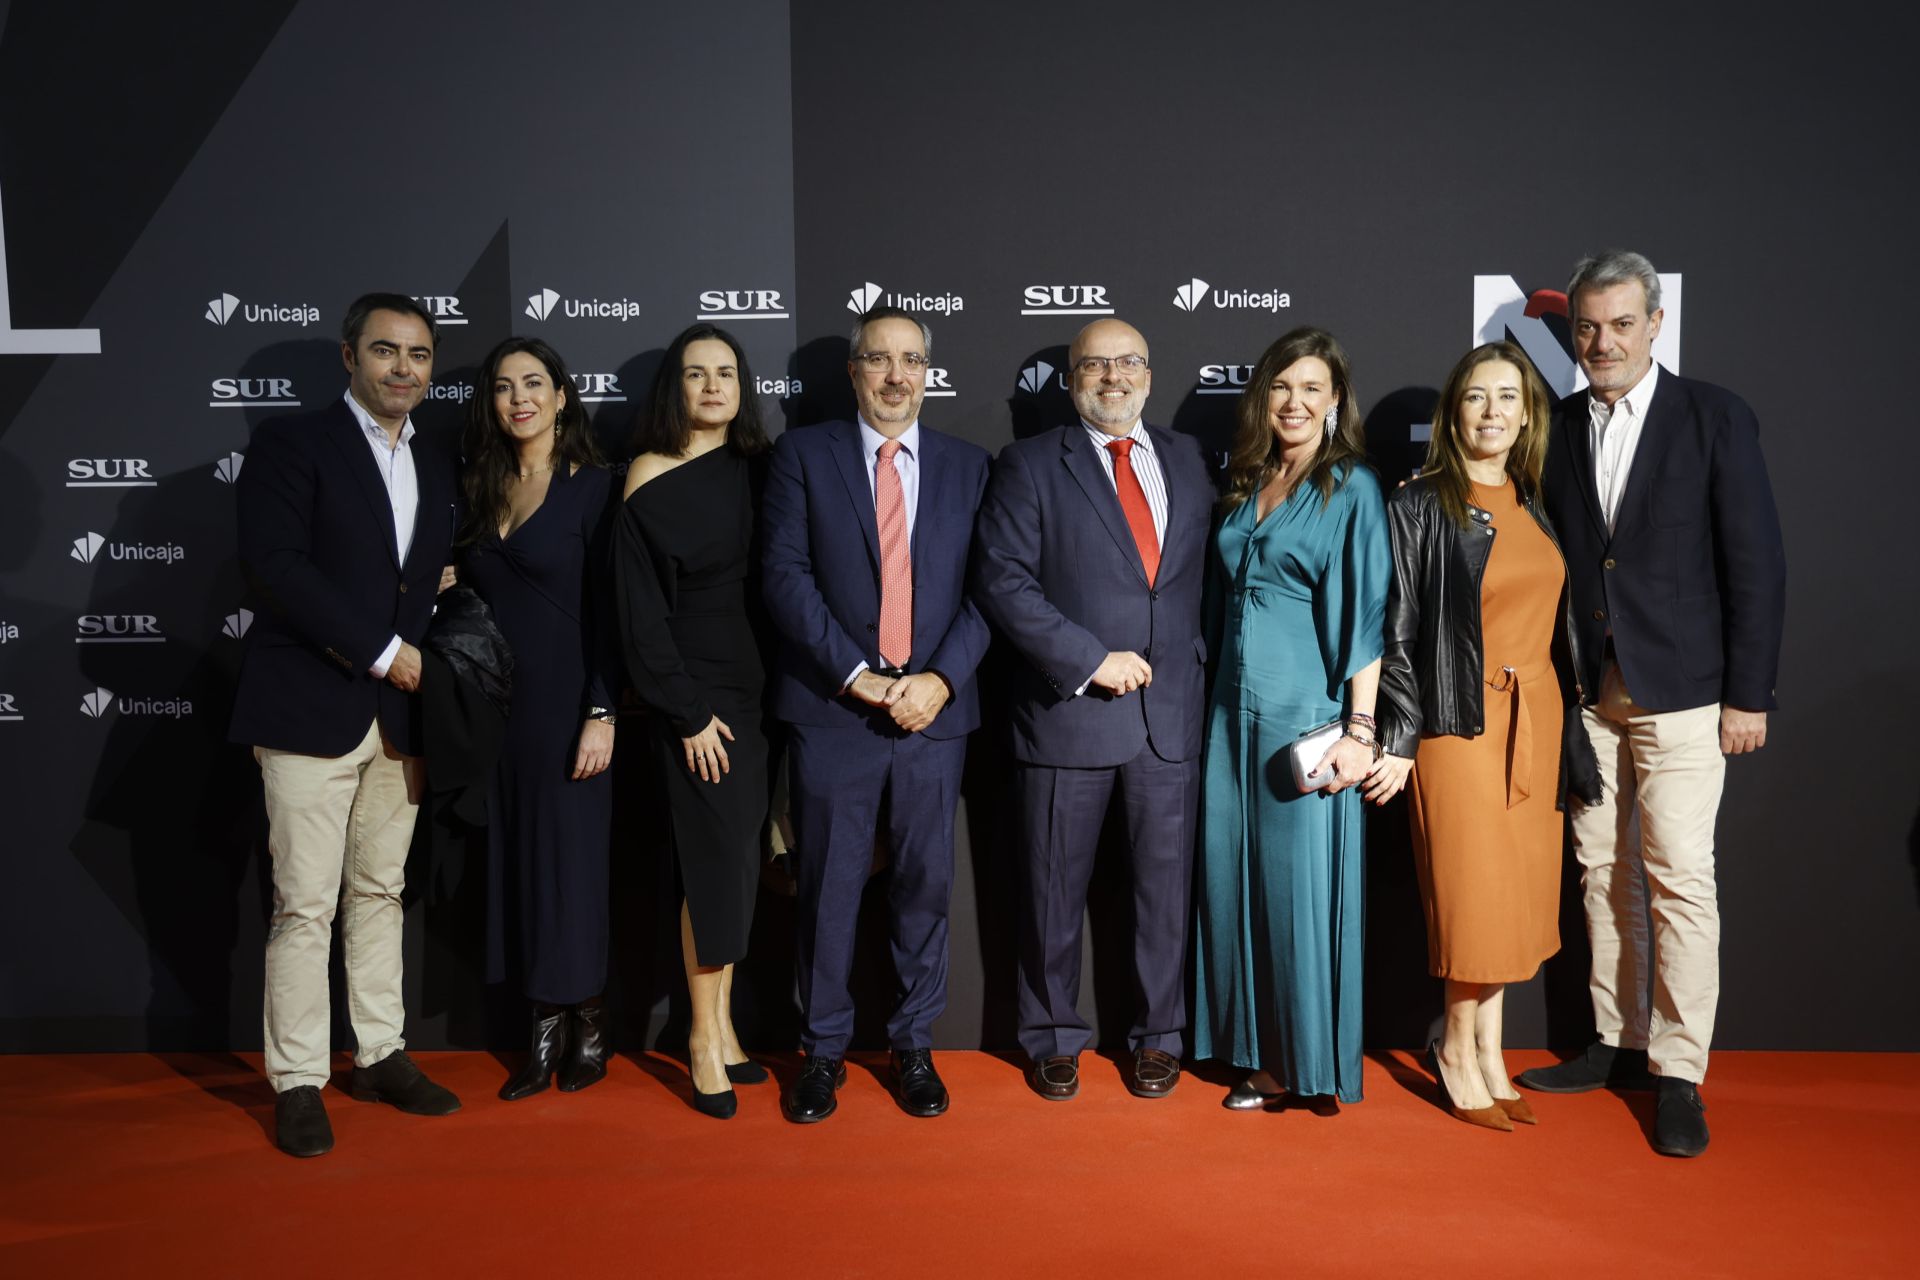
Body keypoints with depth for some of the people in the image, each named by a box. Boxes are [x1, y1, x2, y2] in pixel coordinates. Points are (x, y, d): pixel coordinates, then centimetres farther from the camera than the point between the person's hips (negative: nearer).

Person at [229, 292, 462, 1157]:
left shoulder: (436, 468, 15)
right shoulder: (292, 443, -3)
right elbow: (272, 564, -14)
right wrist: (380, 651, -15)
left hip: (401, 714, 6)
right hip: (310, 711, -5)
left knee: (380, 893, 13)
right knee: (305, 905, -2)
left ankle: (381, 1055, 23)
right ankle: (297, 1083, 9)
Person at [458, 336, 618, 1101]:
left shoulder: (593, 487, -6)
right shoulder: (480, 490, 10)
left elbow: (609, 611, -10)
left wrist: (601, 714, -15)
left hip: (564, 702, -5)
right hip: (496, 707, 5)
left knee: (571, 859, 2)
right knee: (515, 861, 8)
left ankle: (588, 1027, 18)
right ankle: (546, 1032, 19)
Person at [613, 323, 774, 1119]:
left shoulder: (757, 470, 6)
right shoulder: (652, 480, -5)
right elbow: (642, 612, -7)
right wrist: (689, 715, -10)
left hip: (758, 689, 4)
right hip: (696, 695, -4)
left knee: (736, 861, 9)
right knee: (716, 861, -1)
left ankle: (720, 1026, 22)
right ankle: (705, 1036, 14)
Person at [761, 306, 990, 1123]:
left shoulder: (968, 466, 10)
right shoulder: (804, 456, 5)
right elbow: (786, 576, -4)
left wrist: (941, 678, -10)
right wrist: (854, 674, -13)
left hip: (933, 710, 2)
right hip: (832, 709, -1)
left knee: (924, 885, 9)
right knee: (826, 888, 5)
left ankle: (913, 1045, 24)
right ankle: (822, 1049, 21)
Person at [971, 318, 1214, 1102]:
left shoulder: (1186, 460, 12)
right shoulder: (1031, 464, 0)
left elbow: (1209, 572, 15)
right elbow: (1001, 580, -9)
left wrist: (1201, 661, 2)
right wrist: (1092, 659, -14)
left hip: (1171, 712, 3)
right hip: (1067, 710, -3)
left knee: (1165, 885, 10)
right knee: (1054, 889, 8)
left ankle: (1158, 1037, 27)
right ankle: (1054, 1039, 26)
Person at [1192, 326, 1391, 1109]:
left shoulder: (1351, 488, -3)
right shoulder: (1242, 484, 13)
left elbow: (1367, 613, -8)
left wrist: (1360, 729, -13)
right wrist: (1217, 699, 11)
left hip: (1307, 711, -5)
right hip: (1234, 710, 6)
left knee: (1303, 880, -1)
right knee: (1235, 875, 8)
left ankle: (1313, 1063, 14)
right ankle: (1261, 1053, 21)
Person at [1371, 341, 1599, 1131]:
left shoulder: (1538, 504, 11)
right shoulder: (1419, 507, -5)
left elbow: (1556, 616, 16)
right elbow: (1398, 631, -8)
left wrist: (1567, 716, 10)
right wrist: (1397, 740, -12)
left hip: (1535, 718, 6)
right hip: (1461, 720, -6)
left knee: (1520, 892, 8)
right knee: (1474, 891, -2)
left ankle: (1482, 1049, 21)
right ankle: (1462, 1051, 16)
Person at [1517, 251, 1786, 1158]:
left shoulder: (1715, 419, -2)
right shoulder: (1558, 427, 8)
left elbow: (1756, 563, -4)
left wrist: (1748, 694, -7)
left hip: (1679, 691, -4)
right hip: (1587, 692, 4)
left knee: (1678, 877, -5)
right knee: (1602, 871, 10)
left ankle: (1679, 1074, 6)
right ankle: (1617, 1044, 23)